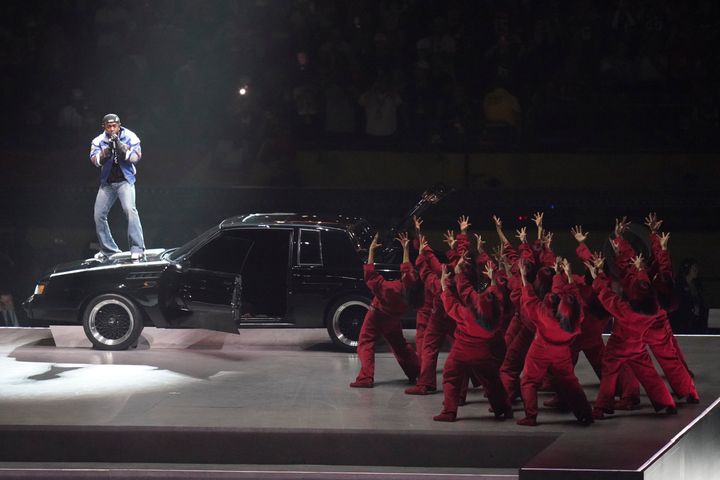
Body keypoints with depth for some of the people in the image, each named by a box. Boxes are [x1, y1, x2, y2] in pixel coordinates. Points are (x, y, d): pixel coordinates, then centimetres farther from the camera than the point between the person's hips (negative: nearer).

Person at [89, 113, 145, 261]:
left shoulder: (130, 137, -6)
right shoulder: (99, 141, -1)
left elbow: (136, 157, -15)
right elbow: (95, 160, -14)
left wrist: (120, 147, -27)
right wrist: (106, 151, -33)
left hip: (125, 180, -4)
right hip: (107, 183, 4)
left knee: (129, 209, -24)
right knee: (99, 215, 4)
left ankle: (137, 248, -24)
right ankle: (108, 249, 19)